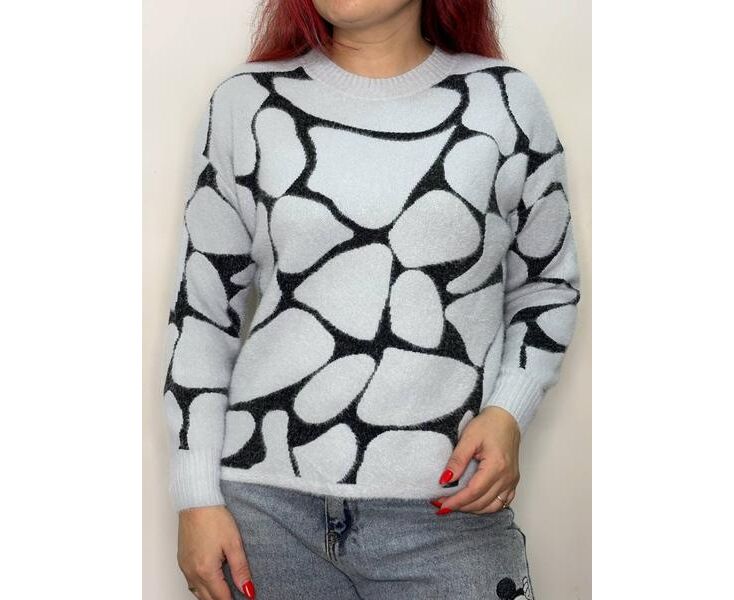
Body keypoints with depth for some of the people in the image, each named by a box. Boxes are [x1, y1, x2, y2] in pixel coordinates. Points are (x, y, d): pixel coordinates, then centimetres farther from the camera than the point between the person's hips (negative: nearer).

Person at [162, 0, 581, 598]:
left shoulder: (506, 101, 3)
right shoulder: (247, 101, 5)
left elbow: (548, 286, 12)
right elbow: (203, 308, 7)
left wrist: (508, 412, -5)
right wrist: (197, 498, 2)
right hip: (264, 502, 1)